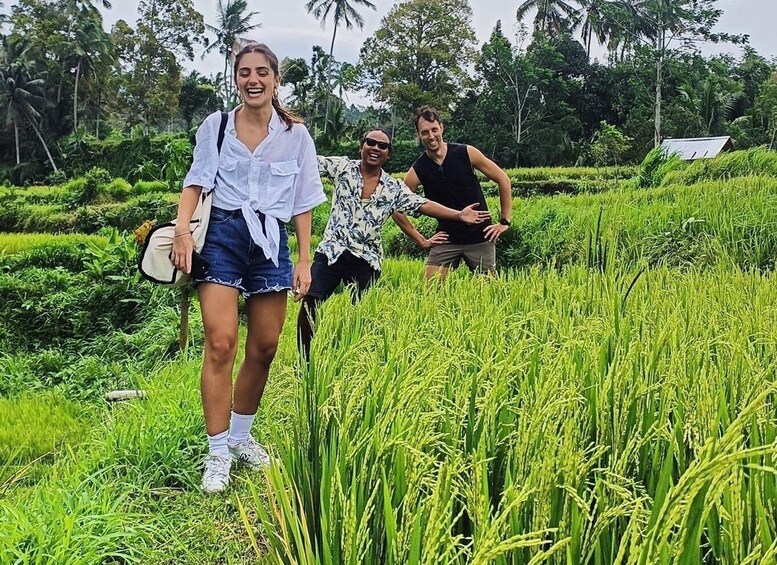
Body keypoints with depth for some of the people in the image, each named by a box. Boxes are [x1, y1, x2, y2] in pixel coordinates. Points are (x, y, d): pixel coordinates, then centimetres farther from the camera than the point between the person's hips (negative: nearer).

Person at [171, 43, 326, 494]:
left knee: (264, 348, 7)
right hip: (222, 235, -2)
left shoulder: (296, 134, 6)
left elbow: (303, 203, 9)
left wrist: (305, 260, 4)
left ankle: (241, 436, 27)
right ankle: (218, 454, -4)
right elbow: (196, 182, 6)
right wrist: (183, 228, -12)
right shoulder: (216, 126, 4)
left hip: (272, 241, 3)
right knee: (221, 344, -13)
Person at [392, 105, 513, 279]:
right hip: (446, 239, 1)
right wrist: (421, 241, 1)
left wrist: (504, 221, -1)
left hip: (481, 237, -1)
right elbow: (397, 210, 2)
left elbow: (503, 179, 0)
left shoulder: (467, 153, -8)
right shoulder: (417, 171, -6)